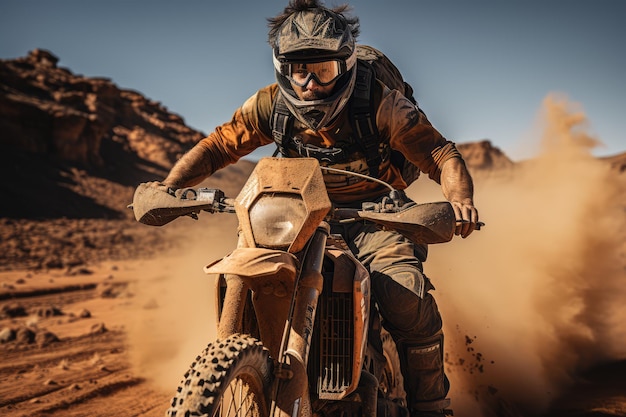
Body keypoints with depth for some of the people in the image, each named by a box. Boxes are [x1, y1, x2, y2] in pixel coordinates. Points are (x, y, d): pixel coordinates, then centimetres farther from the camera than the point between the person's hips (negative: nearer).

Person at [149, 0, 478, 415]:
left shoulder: (379, 103, -15)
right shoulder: (270, 105, -5)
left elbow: (440, 154, -18)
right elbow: (218, 145, -1)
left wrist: (460, 198, -40)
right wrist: (169, 185, -18)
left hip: (373, 217, -3)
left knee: (409, 302, -26)